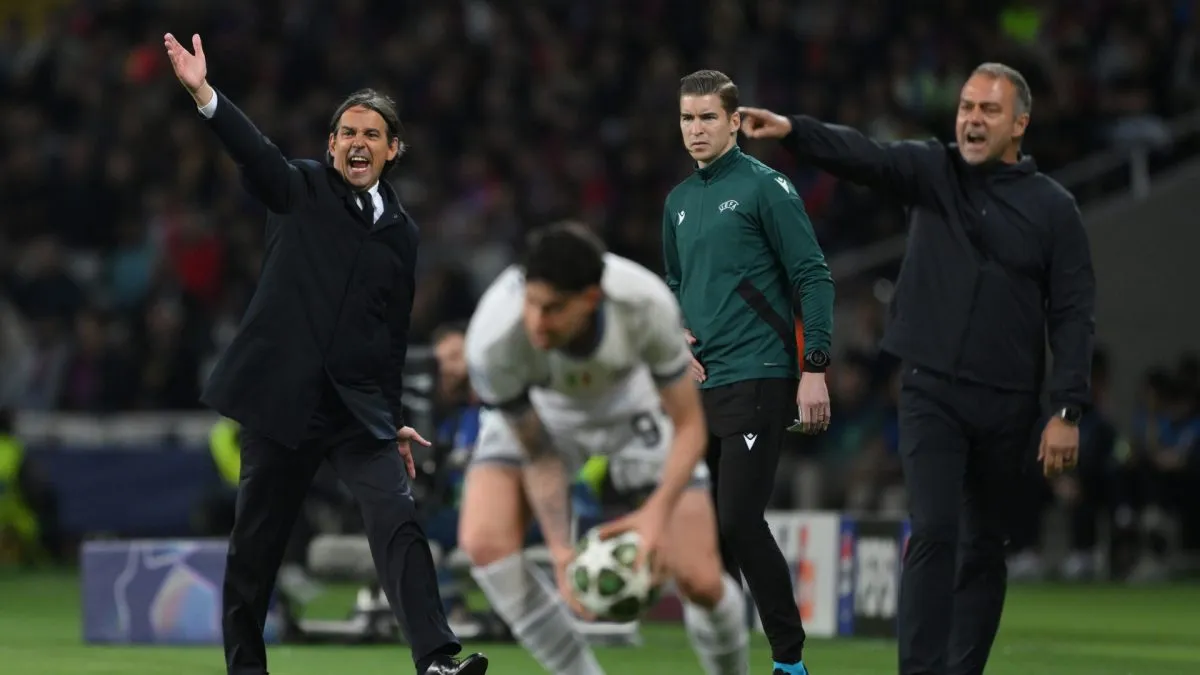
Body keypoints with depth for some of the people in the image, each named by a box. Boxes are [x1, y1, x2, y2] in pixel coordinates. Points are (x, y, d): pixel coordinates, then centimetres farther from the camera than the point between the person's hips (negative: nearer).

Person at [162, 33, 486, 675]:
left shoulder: (400, 232, 14)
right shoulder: (301, 189, 4)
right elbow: (256, 153, -16)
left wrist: (394, 420, 20)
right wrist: (204, 93, -34)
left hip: (362, 407, 2)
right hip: (284, 397, -2)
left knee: (399, 525, -14)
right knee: (256, 543, 5)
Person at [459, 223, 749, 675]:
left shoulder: (647, 306, -37)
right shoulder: (492, 343, -38)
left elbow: (689, 426, -25)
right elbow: (539, 458, -24)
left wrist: (659, 510, -41)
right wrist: (561, 553, -33)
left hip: (633, 408, 0)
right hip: (535, 416, 0)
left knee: (701, 582, -9)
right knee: (484, 541, -26)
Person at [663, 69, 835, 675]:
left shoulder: (764, 188, -6)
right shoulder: (679, 201, 15)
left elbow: (813, 278, -9)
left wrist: (814, 368, -15)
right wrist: (677, 340, 8)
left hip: (757, 380, -7)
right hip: (701, 385, 7)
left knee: (739, 521, -15)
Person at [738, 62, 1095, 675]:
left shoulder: (1052, 207, 0)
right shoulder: (931, 171, 2)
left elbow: (1072, 314, -2)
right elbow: (861, 156, -16)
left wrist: (1067, 412, -9)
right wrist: (791, 131, -36)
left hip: (1008, 404, 1)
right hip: (932, 393, -1)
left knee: (985, 548, 9)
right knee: (933, 533, -13)